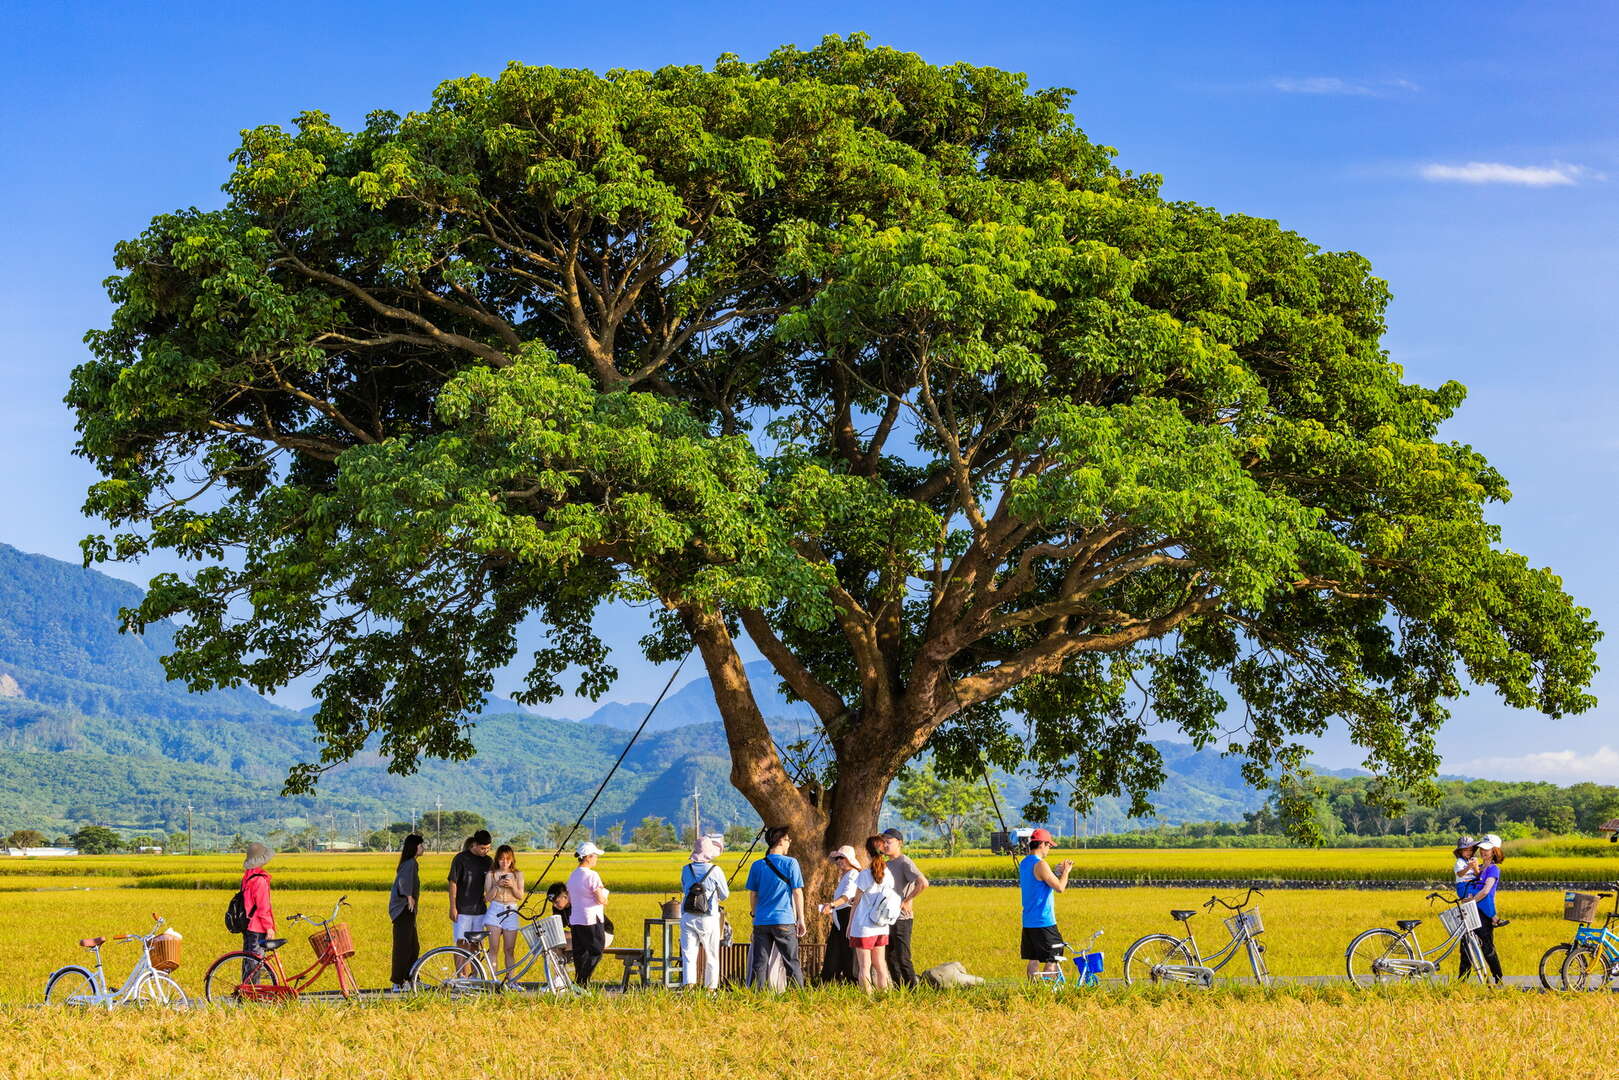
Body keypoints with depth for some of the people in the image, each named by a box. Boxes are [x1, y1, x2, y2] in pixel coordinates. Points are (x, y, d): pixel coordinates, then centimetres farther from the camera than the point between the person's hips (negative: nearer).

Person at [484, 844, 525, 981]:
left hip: (511, 912, 1)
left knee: (509, 949, 1)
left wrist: (512, 886, -14)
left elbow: (521, 896, 3)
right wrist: (497, 886, -15)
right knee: (494, 948, -8)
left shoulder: (517, 875, 8)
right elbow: (488, 897, 0)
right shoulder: (491, 874, 5)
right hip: (495, 910, -1)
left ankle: (510, 979, 4)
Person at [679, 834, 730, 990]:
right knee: (711, 956, 12)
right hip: (709, 919, -2)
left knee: (689, 954, 1)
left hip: (687, 917, 2)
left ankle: (689, 983, -16)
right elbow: (725, 895, 4)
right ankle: (711, 987, 15)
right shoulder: (715, 870, -9)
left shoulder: (686, 870, 1)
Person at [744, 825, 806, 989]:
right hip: (784, 920, -3)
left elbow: (752, 895, 9)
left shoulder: (757, 866, 6)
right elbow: (797, 893, -3)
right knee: (792, 962, 5)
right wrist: (801, 920, 3)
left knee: (759, 963, 4)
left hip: (761, 922, 3)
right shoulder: (790, 863, -4)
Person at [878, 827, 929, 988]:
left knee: (903, 959, -7)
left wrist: (906, 901, -20)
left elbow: (923, 883, -26)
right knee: (891, 959, 14)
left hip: (901, 919, -9)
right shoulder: (886, 864, 15)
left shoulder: (905, 863, -13)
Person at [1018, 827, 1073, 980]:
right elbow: (1060, 887, -19)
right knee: (1052, 959, -3)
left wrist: (1057, 872, 16)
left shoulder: (1024, 863, 12)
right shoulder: (1040, 864, -17)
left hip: (1028, 922, 9)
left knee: (1033, 959, 11)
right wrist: (1066, 871, -3)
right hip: (1044, 922, -9)